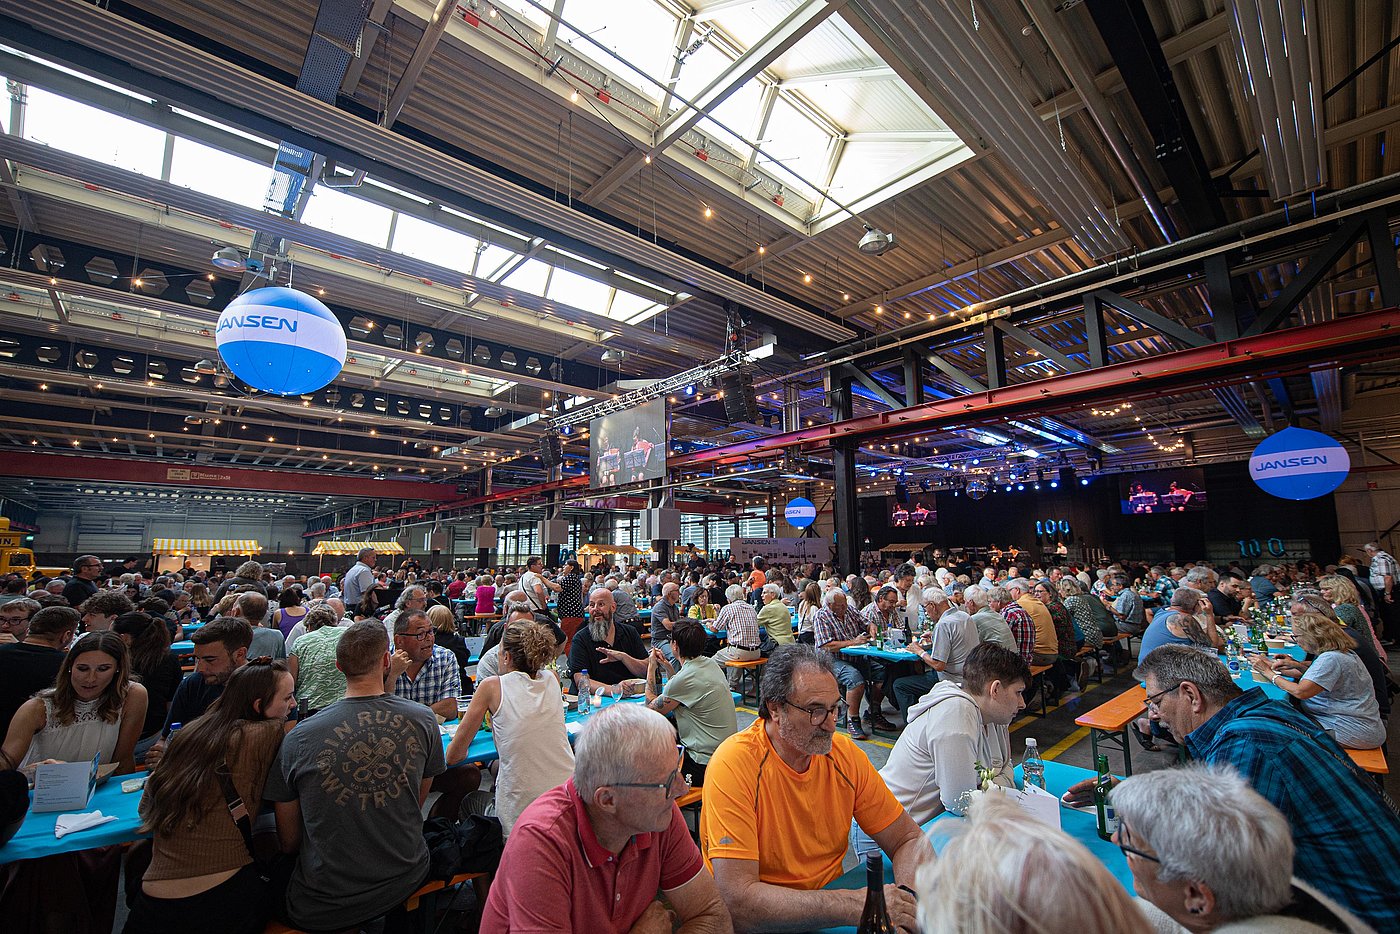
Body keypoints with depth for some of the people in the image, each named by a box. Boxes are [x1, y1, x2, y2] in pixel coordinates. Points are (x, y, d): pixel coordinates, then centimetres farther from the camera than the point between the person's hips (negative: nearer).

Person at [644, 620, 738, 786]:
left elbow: (652, 709, -7)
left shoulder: (684, 678, -23)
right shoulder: (711, 664, 3)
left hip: (705, 764, -9)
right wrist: (669, 668, 12)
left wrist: (651, 669, 2)